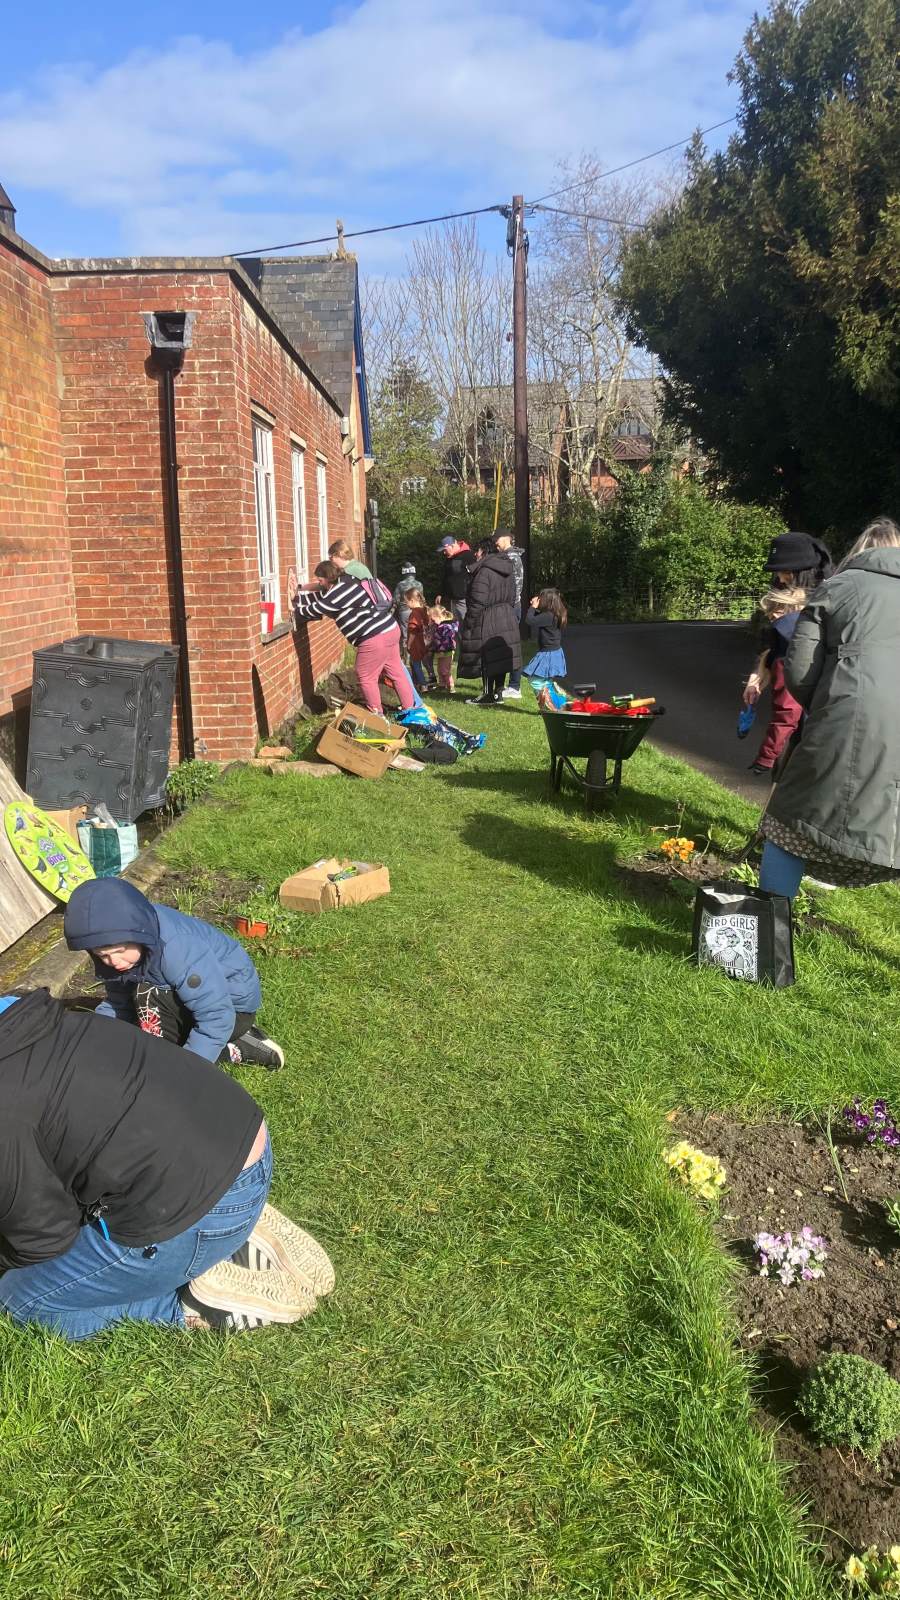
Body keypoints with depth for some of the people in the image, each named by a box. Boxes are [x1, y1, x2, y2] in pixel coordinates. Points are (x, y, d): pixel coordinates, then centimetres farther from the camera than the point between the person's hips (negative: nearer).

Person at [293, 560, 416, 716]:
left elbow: (314, 610, -5)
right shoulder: (344, 584, 16)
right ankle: (410, 709, 24)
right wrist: (297, 595, 24)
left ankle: (377, 715, 15)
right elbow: (319, 597, 26)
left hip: (375, 637, -10)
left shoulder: (337, 593, -15)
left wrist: (295, 610, 12)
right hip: (390, 629, 10)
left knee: (366, 677, 5)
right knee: (396, 672, 16)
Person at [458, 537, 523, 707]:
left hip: (487, 621, -8)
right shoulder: (508, 570, 11)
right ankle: (498, 693, 17)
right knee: (501, 656, 11)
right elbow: (512, 597, 17)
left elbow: (478, 602, -20)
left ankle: (488, 695, 3)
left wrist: (470, 621, -13)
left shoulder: (484, 571, -17)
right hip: (507, 619, 8)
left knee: (487, 658, -2)